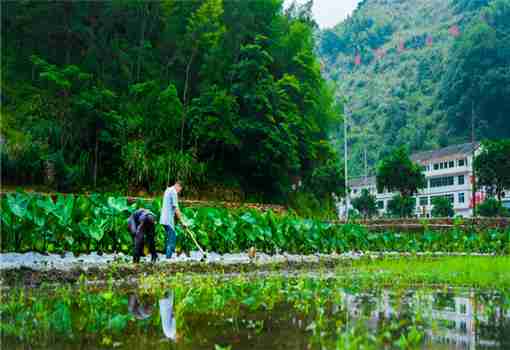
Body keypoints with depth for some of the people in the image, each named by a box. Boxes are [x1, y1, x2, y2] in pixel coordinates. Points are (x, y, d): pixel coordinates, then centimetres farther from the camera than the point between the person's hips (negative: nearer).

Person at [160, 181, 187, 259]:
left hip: (164, 219, 10)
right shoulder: (173, 192, -13)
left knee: (171, 237, 16)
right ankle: (168, 257, -7)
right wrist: (182, 221, -14)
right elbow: (176, 208, -17)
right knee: (172, 238, -6)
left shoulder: (168, 190, 18)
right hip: (168, 219, -10)